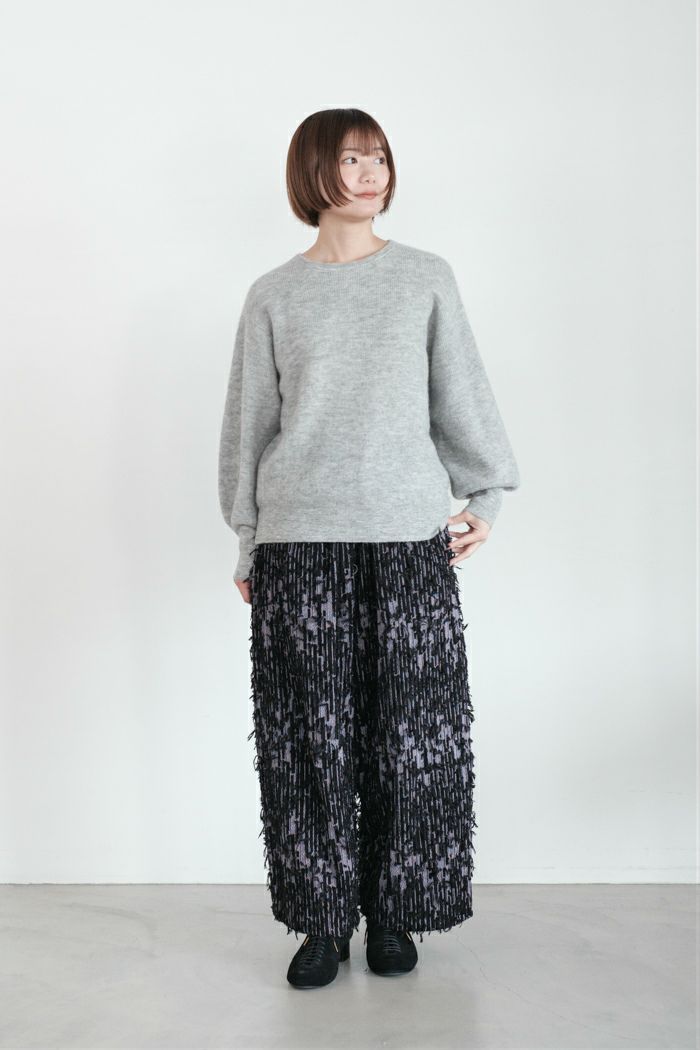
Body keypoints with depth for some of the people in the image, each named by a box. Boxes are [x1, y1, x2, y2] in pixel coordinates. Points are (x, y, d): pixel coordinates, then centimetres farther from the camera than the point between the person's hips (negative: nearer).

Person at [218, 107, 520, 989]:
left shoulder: (427, 279, 8)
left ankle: (392, 913, 22)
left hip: (409, 536, 1)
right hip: (300, 541, 0)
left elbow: (462, 393, 12)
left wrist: (487, 496, 12)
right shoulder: (273, 296, 7)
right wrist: (247, 544, 10)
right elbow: (249, 424, 10)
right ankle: (323, 920, 19)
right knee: (311, 735, 3)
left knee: (411, 732, 4)